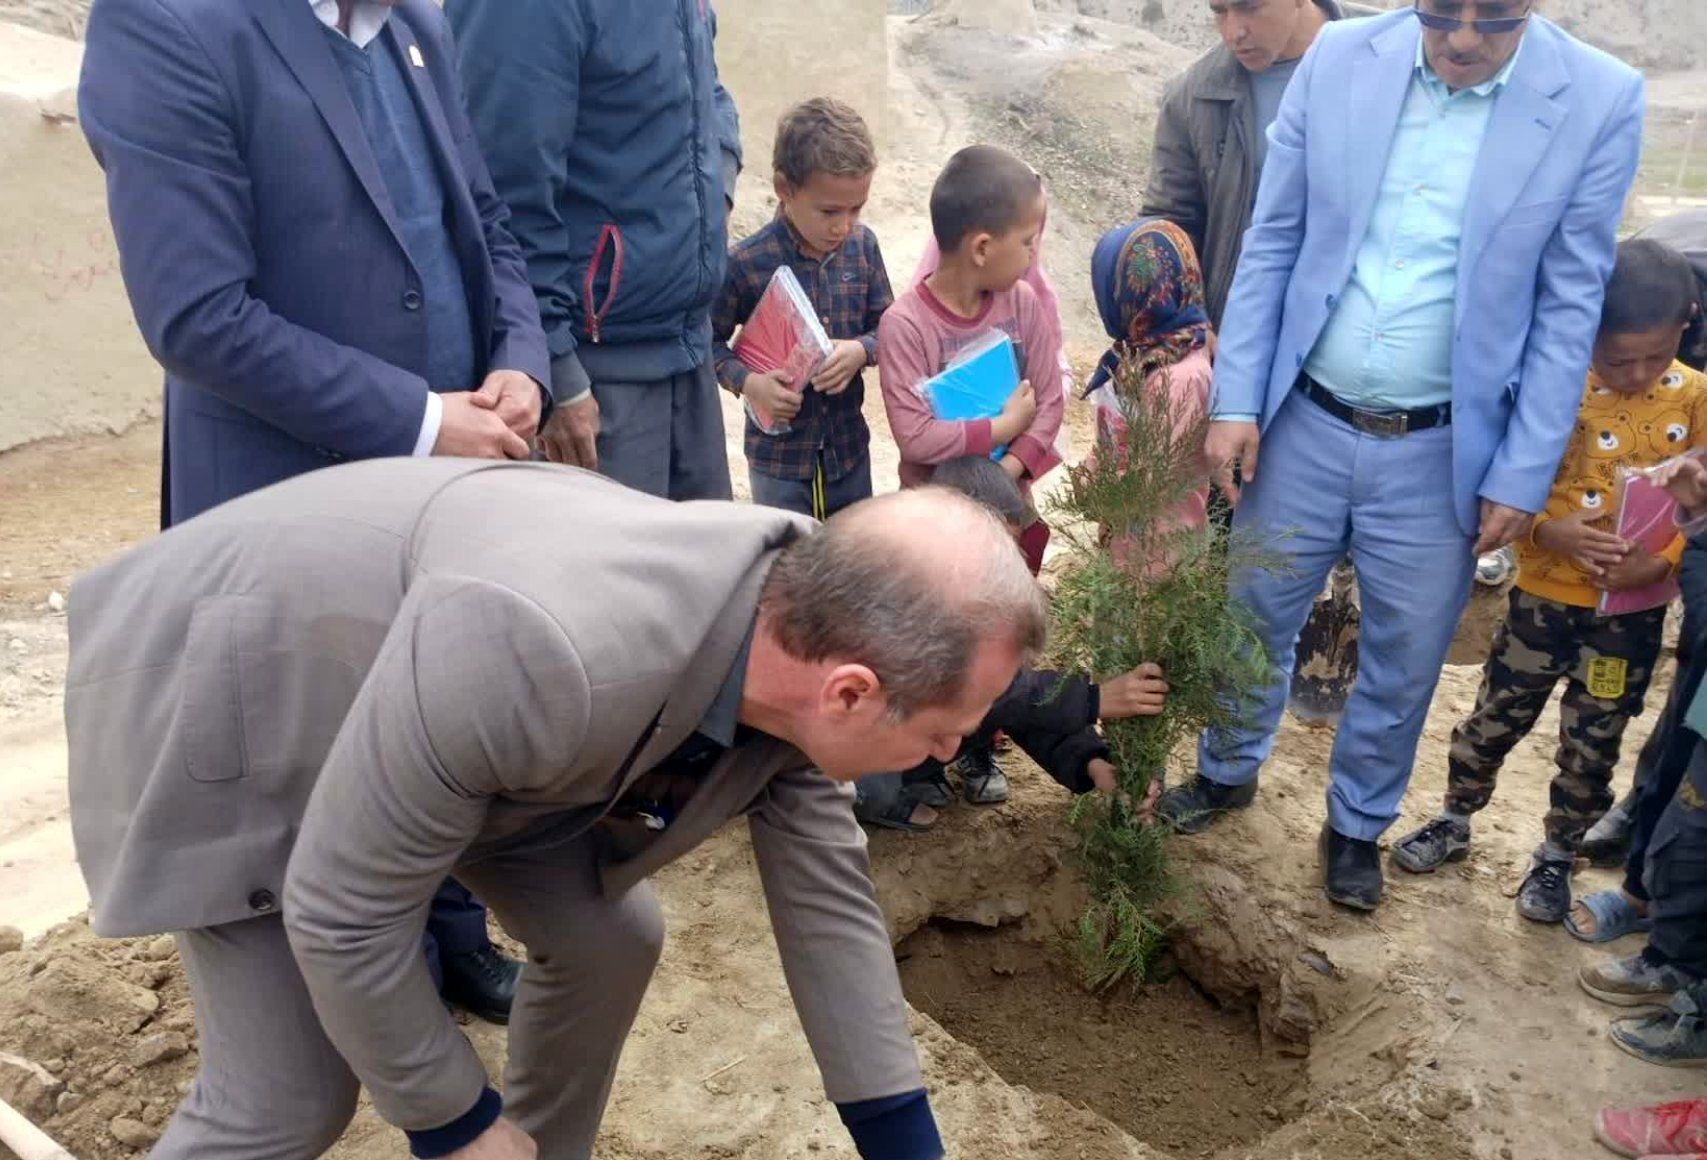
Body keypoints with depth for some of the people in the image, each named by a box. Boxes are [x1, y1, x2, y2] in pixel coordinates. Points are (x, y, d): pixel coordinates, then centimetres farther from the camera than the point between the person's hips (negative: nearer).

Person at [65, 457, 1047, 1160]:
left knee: (608, 935, 4)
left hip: (462, 696, 6)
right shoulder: (541, 656, -44)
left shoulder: (801, 633, -19)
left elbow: (827, 895, -5)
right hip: (219, 688, -6)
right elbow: (342, 914, -29)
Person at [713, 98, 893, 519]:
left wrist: (861, 350, -17)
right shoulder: (746, 264, -16)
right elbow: (710, 340, -6)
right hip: (778, 456, -4)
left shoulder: (863, 245, -5)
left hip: (849, 447, 4)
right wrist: (746, 382, -23)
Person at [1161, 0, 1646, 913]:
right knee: (1255, 616, 17)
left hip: (1444, 450, -1)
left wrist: (1523, 473, -5)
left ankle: (1358, 823, 39)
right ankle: (1228, 771, 44)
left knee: (1403, 662, 14)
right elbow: (1271, 243, 0)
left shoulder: (1600, 101, -9)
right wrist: (1234, 399, -3)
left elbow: (1569, 309, -4)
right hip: (1304, 423, 1)